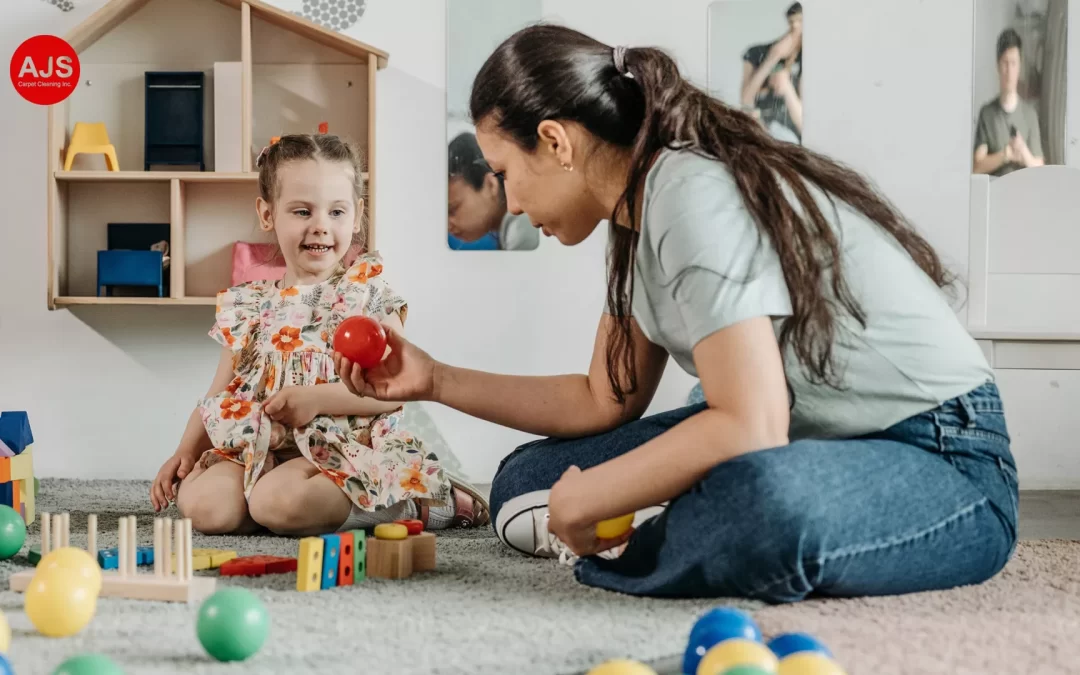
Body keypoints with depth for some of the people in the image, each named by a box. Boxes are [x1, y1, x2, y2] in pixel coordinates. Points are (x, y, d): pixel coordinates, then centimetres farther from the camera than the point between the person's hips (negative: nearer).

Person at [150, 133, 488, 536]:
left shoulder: (367, 292, 2)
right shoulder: (249, 307, 14)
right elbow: (219, 398, 17)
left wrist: (316, 399, -18)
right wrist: (186, 451, 0)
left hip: (347, 451, -4)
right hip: (259, 449, 4)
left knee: (276, 501, -34)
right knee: (202, 503, -24)